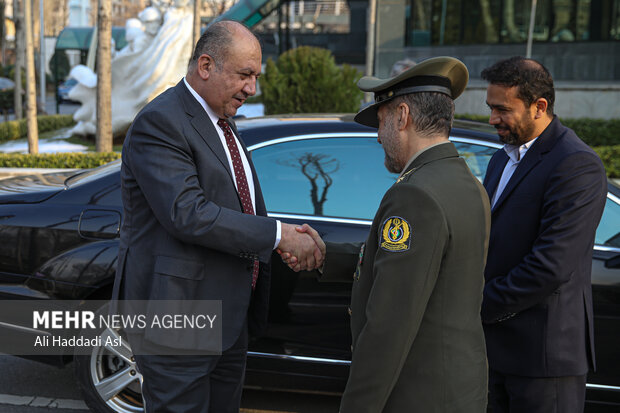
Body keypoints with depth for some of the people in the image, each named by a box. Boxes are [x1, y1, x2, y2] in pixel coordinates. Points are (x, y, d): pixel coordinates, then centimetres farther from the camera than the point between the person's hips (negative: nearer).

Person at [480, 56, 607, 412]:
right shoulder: (503, 160, 14)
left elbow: (552, 266, -23)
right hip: (499, 346, 8)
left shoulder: (577, 166, -16)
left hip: (545, 353, -8)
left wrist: (480, 307, -14)